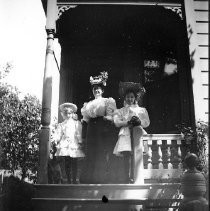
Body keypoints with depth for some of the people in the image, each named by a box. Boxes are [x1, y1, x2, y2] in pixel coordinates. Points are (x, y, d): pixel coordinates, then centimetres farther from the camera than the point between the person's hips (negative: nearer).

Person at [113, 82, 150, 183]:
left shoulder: (141, 110, 22)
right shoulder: (120, 111, 19)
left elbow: (147, 122, 10)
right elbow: (117, 122, 3)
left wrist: (139, 122, -11)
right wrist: (128, 122, -13)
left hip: (137, 134, 1)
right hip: (125, 134, -1)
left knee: (137, 156, -13)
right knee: (127, 155, -15)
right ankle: (127, 178, -17)